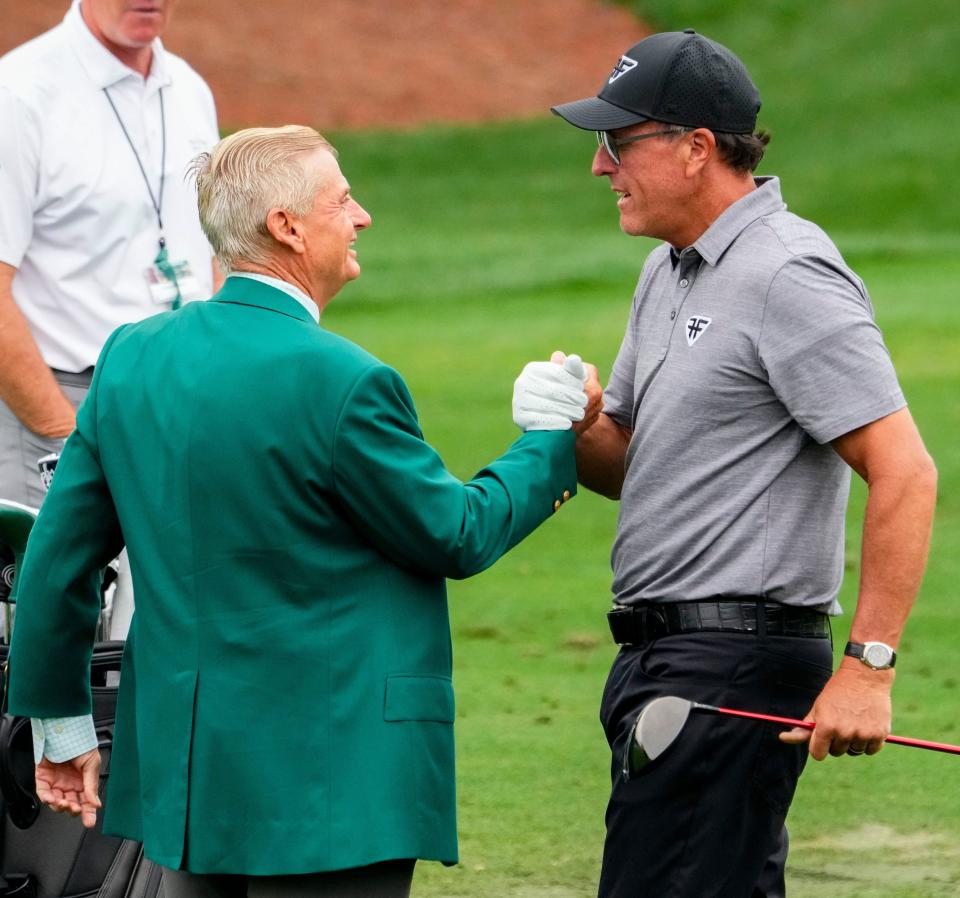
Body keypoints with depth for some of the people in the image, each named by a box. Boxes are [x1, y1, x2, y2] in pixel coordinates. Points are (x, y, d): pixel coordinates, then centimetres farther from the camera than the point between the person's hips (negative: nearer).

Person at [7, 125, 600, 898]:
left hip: (180, 764, 7)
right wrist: (549, 438, 10)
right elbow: (458, 537, -6)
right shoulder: (339, 382, -17)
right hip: (325, 776, -7)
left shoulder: (132, 357, 4)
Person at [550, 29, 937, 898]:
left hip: (734, 662, -10)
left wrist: (868, 665, -26)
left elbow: (904, 473, -20)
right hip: (663, 656, 10)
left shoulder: (788, 277, -14)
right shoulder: (669, 272, 17)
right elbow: (626, 459, 24)